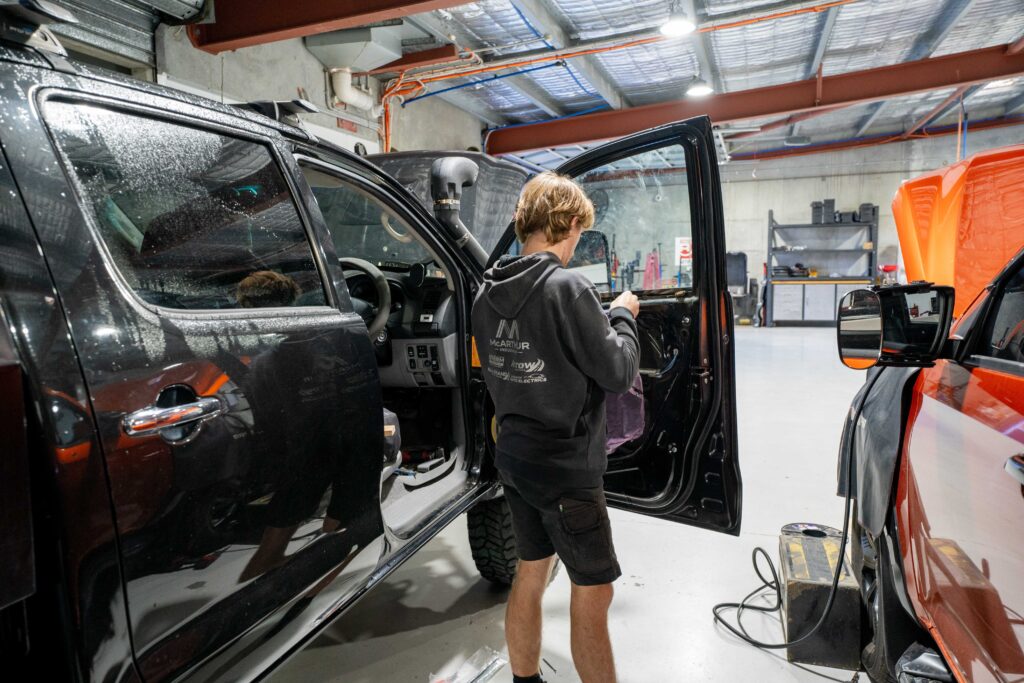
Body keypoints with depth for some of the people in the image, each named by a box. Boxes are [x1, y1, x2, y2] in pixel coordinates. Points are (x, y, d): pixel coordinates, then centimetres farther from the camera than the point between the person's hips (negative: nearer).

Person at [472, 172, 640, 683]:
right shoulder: (566, 288, -21)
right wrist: (622, 317, 1)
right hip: (566, 468, -8)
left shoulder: (489, 291, 2)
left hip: (514, 457, 8)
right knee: (593, 592, 8)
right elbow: (618, 374, -16)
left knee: (530, 573, 21)